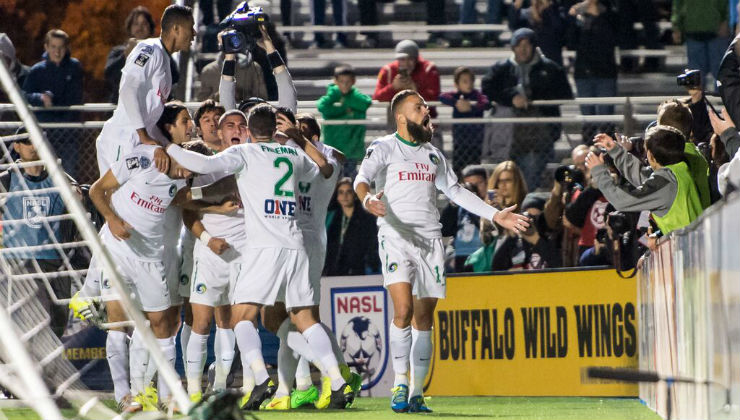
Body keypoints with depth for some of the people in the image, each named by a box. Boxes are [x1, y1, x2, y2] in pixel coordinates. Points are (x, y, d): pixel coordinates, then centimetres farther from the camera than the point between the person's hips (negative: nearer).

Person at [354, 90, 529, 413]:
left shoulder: (433, 155, 20)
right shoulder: (383, 148, 2)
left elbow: (457, 191, 27)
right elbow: (363, 177, -14)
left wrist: (495, 215, 22)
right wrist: (367, 198, -38)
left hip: (430, 241, 5)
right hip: (396, 237, -5)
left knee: (424, 318, 3)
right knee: (403, 310, -20)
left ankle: (416, 393, 8)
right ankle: (400, 384, -12)